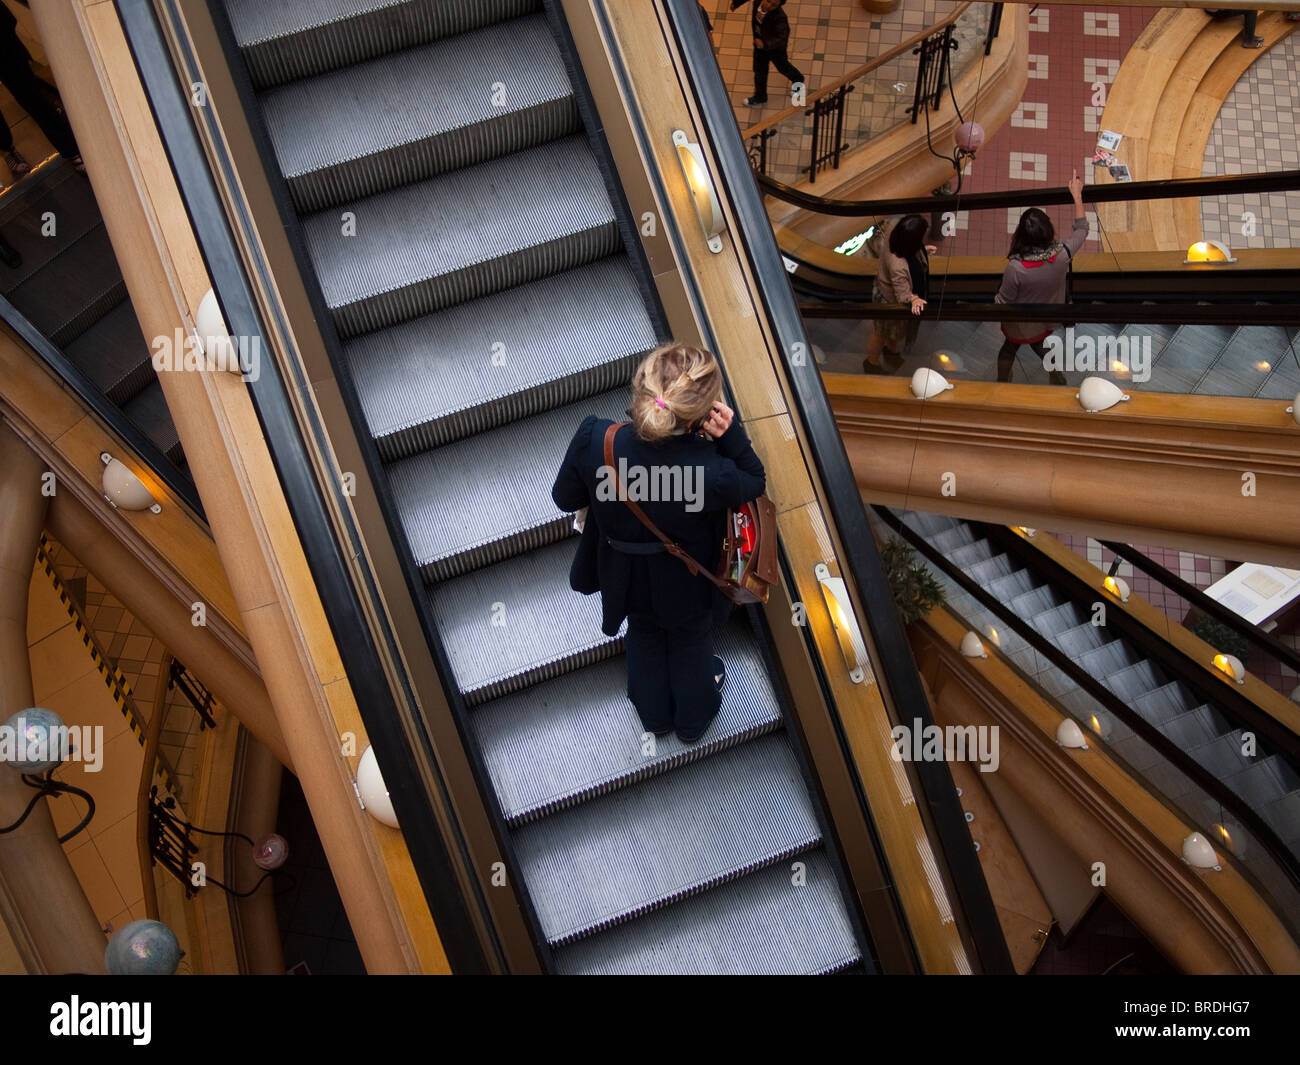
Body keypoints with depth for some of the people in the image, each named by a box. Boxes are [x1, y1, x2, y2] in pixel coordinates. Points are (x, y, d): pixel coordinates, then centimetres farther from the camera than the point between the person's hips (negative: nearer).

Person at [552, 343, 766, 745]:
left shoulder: (594, 440, -37)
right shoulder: (712, 472, -44)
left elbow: (566, 498, -16)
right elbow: (755, 482, -19)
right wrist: (731, 433, -30)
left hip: (625, 576, 2)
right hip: (686, 584, -2)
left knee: (645, 636, 35)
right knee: (690, 641, 32)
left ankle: (654, 713, 62)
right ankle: (694, 717, 61)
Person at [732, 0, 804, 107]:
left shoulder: (779, 17, -43)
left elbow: (782, 39, -45)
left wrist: (765, 44, -58)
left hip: (776, 48, -5)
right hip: (760, 43, 5)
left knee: (782, 67, 24)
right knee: (759, 70, 20)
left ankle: (797, 79, 57)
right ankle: (760, 96, 44)